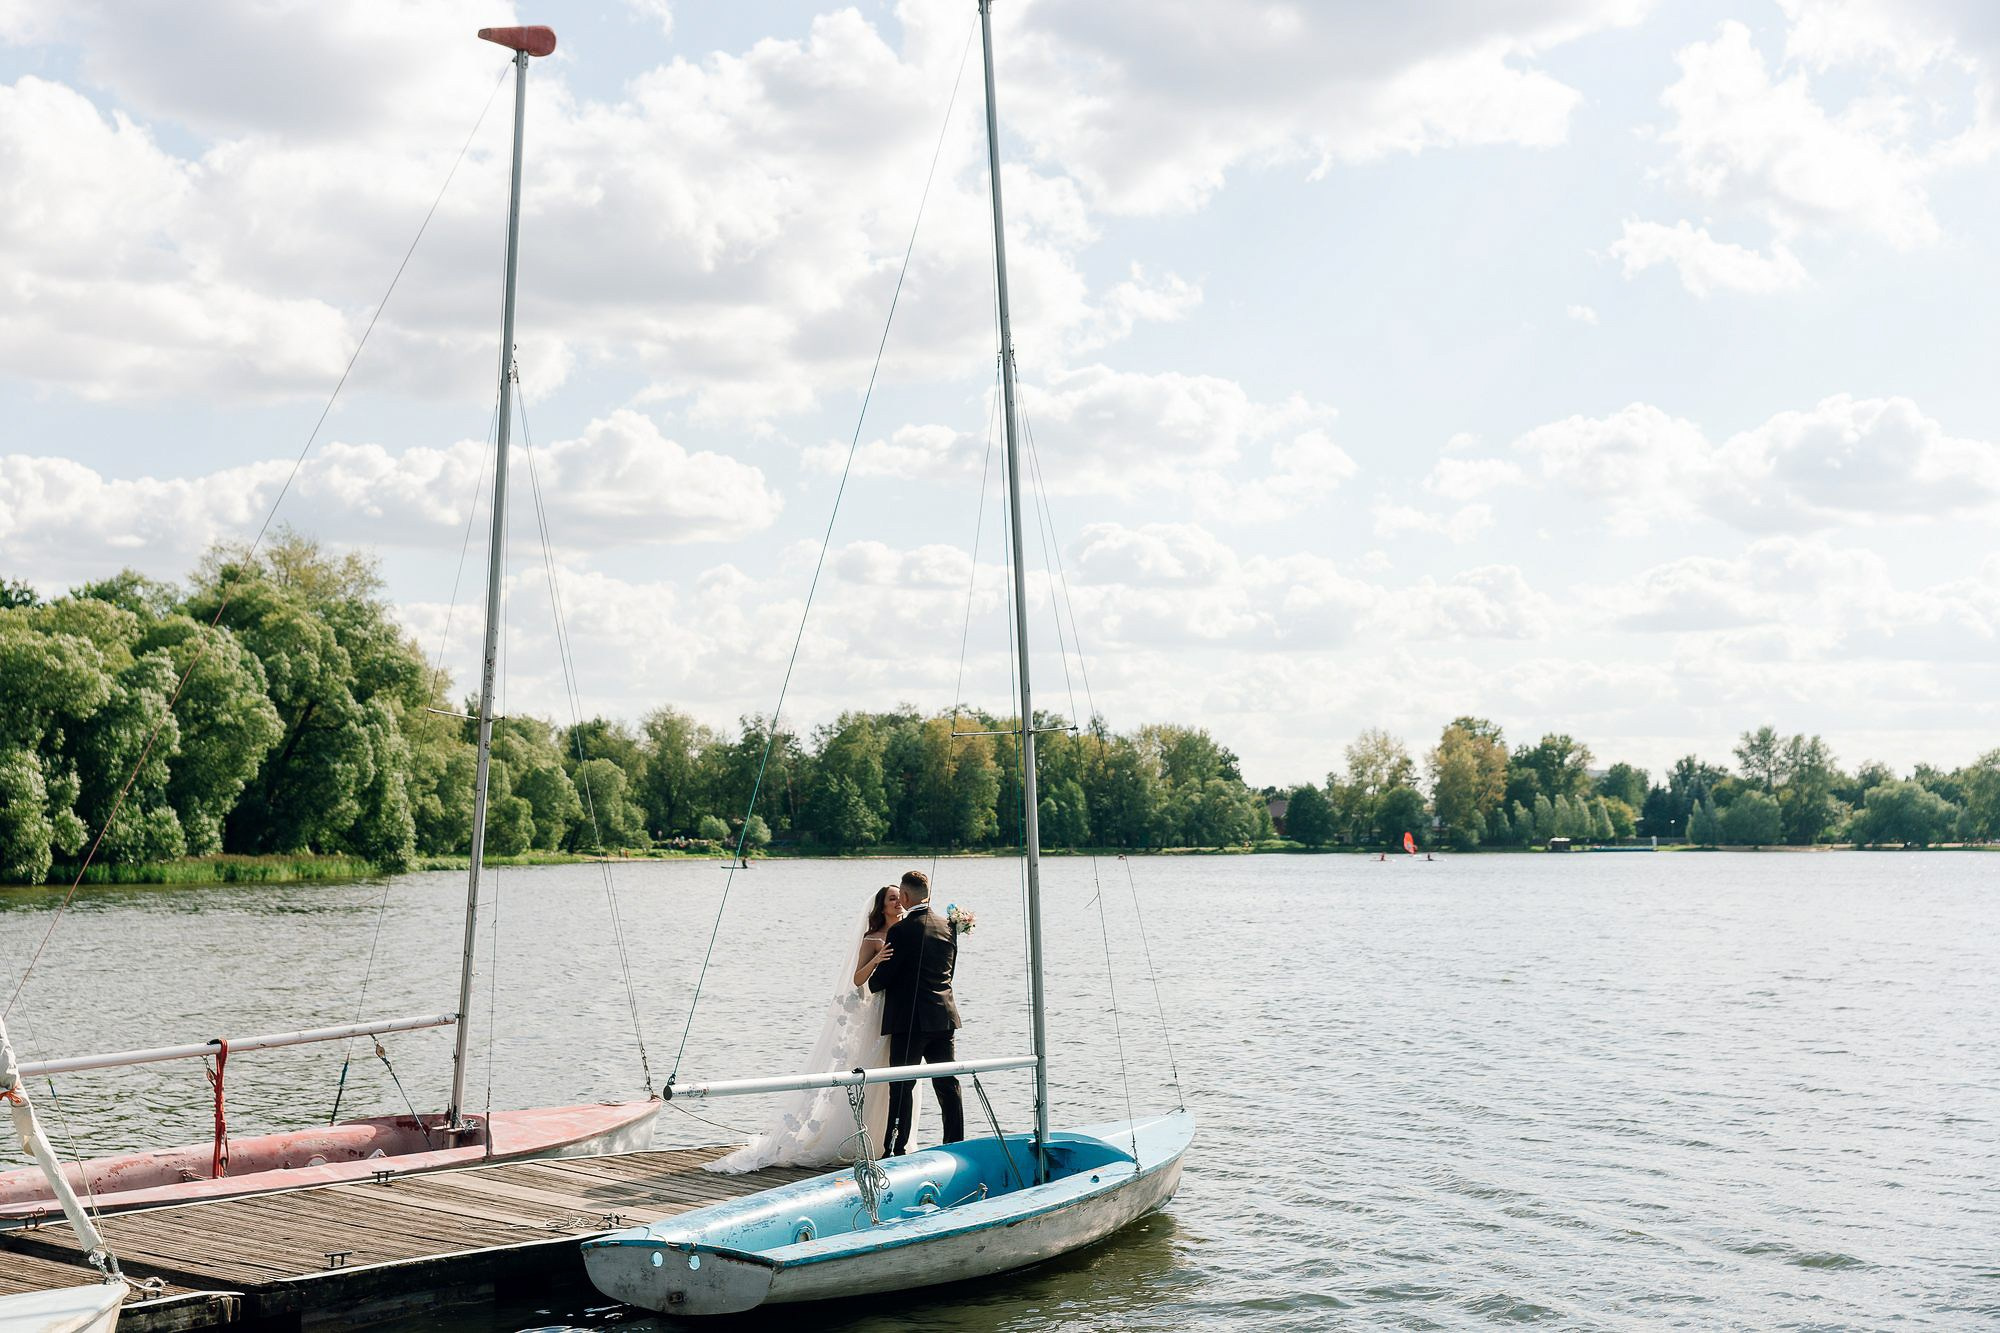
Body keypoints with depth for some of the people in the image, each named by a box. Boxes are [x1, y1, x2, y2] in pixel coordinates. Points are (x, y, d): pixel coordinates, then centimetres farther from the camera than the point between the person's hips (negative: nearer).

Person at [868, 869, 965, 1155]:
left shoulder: (901, 930, -13)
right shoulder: (947, 926, 6)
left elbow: (880, 979, -9)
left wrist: (874, 983, 13)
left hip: (909, 1021, -6)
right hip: (944, 1016, 6)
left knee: (902, 1088, 0)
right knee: (948, 1085, 10)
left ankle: (896, 1151, 1)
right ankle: (955, 1145, 14)